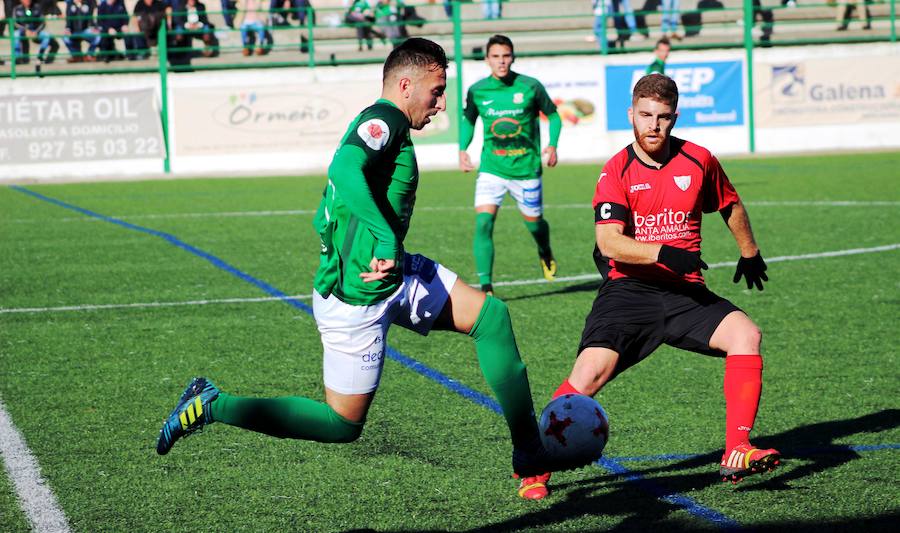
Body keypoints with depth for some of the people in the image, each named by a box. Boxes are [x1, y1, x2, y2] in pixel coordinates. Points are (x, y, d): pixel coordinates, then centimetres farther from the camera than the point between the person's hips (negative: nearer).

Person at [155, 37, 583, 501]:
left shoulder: (384, 124, 13)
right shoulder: (384, 119, -16)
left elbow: (323, 219, 19)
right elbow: (344, 170, -37)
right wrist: (387, 238, -41)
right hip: (358, 294, -10)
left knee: (491, 315, 5)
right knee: (343, 424, 1)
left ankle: (530, 453, 10)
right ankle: (213, 406, 8)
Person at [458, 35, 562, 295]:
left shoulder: (530, 87, -7)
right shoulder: (477, 91, -2)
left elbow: (552, 114, 7)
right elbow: (468, 120, 16)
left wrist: (552, 145, -8)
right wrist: (463, 149, 0)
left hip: (526, 168, 0)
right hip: (491, 168, 0)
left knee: (534, 222, 13)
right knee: (483, 223, -18)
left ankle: (545, 253, 51)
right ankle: (485, 286, -14)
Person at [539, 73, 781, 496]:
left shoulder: (698, 161, 5)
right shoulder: (616, 172, -4)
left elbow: (731, 207, 26)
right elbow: (608, 242, -16)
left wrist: (749, 254, 38)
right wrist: (664, 253, -29)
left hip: (686, 292, 3)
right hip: (629, 290, -3)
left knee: (746, 335, -22)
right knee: (590, 373, -23)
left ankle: (736, 454, -21)